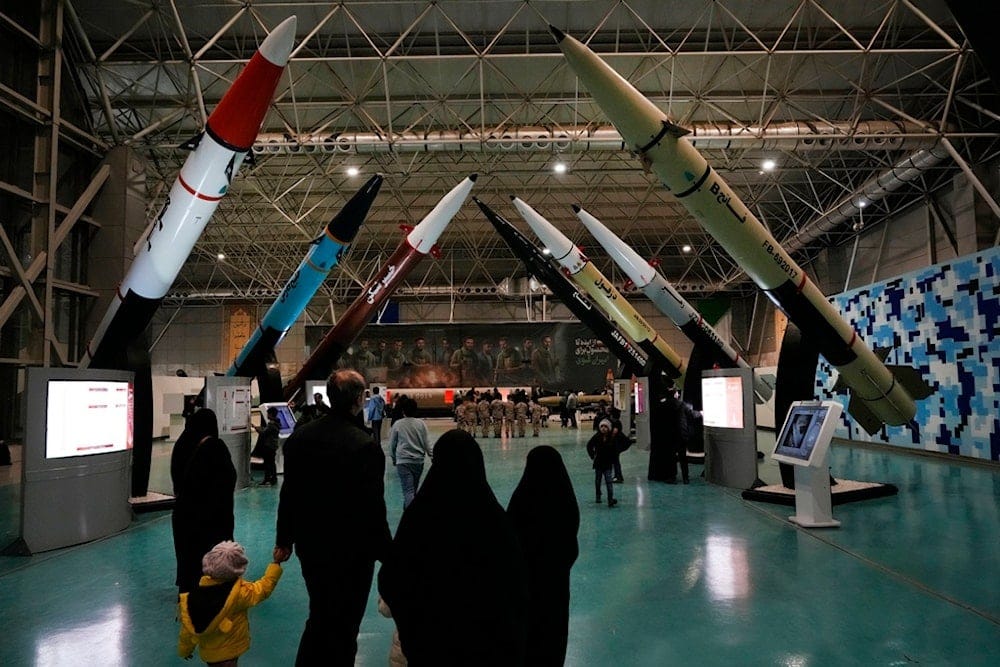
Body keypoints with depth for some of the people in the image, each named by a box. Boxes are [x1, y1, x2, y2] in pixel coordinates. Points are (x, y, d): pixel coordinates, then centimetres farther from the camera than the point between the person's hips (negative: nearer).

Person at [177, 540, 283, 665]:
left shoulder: (199, 591, -15)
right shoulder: (239, 593, -28)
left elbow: (188, 626, -5)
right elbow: (264, 587, -16)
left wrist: (184, 649, 11)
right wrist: (276, 563, -8)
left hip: (207, 651, 5)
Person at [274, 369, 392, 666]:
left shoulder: (300, 437, -3)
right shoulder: (365, 446, -23)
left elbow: (288, 494, 5)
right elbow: (372, 508, -20)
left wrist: (284, 540, 15)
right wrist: (386, 552, -8)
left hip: (310, 546, 6)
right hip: (352, 552, -6)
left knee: (320, 617, 25)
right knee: (343, 629, 12)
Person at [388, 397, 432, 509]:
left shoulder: (397, 424, -4)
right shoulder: (421, 423, -2)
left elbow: (392, 444, 4)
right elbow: (425, 443, 1)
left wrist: (393, 458, 19)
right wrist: (431, 455, 13)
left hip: (403, 461, -2)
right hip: (418, 460, 3)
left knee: (408, 490, -7)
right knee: (414, 488, 20)